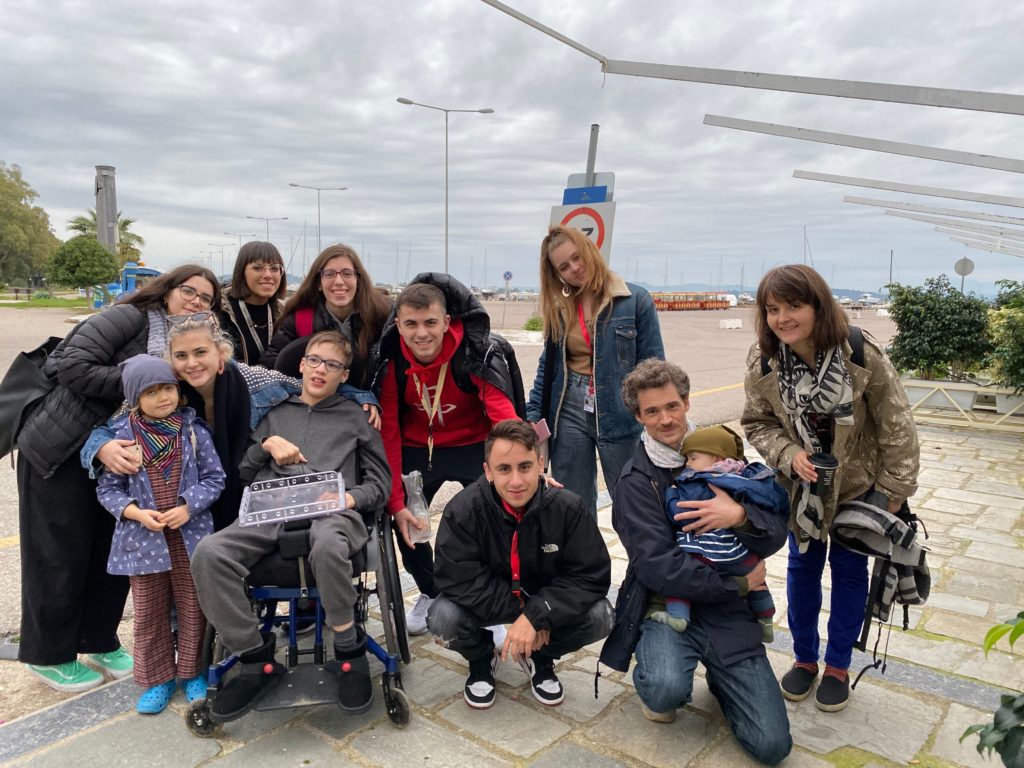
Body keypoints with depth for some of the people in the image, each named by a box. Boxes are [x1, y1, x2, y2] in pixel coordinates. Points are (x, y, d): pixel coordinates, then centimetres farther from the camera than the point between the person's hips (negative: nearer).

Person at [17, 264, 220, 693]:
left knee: (115, 552, 10)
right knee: (60, 554, 5)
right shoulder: (131, 318, -14)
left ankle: (100, 641, 30)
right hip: (61, 452, -6)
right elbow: (73, 367, -22)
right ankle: (47, 655, 24)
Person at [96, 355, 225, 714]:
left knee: (193, 608, 11)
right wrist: (136, 512, -15)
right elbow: (108, 488, 0)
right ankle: (157, 679, 28)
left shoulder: (194, 431, -5)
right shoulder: (124, 436, -4)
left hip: (191, 535, 0)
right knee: (149, 614, 12)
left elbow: (214, 478, -2)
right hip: (143, 539, 0)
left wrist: (188, 507, -15)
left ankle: (192, 672, 29)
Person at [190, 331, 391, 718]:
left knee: (328, 546, -41)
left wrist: (351, 498, -6)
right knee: (208, 553, -27)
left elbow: (380, 481, 14)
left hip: (329, 510, -3)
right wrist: (267, 444, 5)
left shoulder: (354, 417, 20)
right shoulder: (276, 412, 27)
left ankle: (349, 649, -14)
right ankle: (255, 658, -10)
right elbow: (244, 472, 24)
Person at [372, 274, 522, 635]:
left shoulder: (475, 356, -25)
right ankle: (431, 593, 26)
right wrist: (395, 502, -17)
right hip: (417, 448, 3)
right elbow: (388, 432, -13)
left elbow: (504, 415, -34)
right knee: (405, 522, -2)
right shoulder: (391, 361, -17)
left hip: (473, 446, -2)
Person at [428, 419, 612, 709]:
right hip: (488, 604, 0)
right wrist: (518, 610, -27)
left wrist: (536, 615, -31)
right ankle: (482, 657, 8)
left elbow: (592, 575, -21)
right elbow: (457, 578, -23)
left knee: (599, 617, -25)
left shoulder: (567, 507, -23)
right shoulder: (462, 510, -25)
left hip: (544, 600, 1)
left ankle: (540, 656, 8)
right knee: (443, 619, -30)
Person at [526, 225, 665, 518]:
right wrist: (532, 415, 3)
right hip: (569, 413, 4)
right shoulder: (558, 307, 6)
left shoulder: (636, 300, -6)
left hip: (618, 415, -3)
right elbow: (547, 367, 11)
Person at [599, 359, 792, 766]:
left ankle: (719, 677, 22)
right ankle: (653, 677, 4)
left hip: (728, 614, 3)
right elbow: (659, 567, -16)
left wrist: (740, 515, -21)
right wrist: (740, 584, -10)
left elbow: (776, 535, 1)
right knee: (667, 689, -34)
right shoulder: (636, 480, -6)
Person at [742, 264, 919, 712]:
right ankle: (804, 658, 32)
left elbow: (895, 426, -14)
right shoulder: (763, 364, -17)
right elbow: (757, 422, -5)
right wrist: (789, 454, -23)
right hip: (800, 485, 2)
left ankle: (838, 666, 29)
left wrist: (895, 488, -11)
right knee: (803, 567, 13)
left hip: (858, 485, -2)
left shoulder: (862, 355, -24)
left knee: (849, 569, 11)